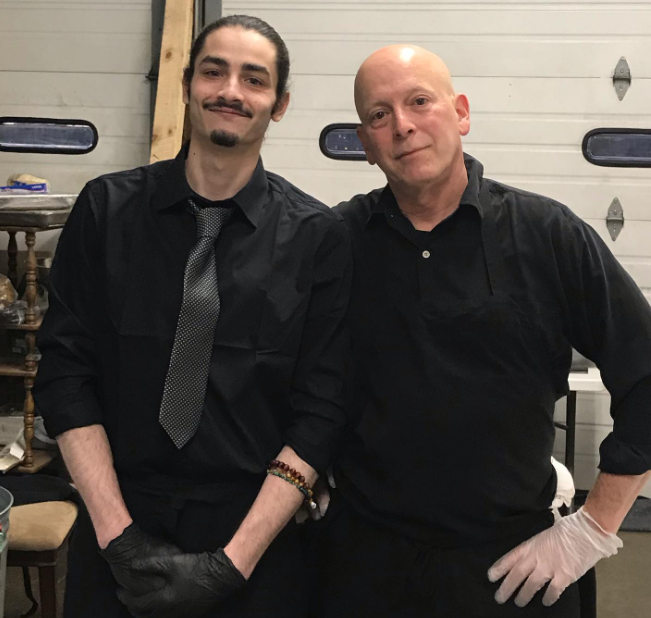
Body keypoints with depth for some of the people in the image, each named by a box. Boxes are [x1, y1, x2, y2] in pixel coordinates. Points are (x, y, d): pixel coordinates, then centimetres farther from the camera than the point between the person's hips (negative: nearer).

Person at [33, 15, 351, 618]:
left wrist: (235, 561, -13)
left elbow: (319, 409, -8)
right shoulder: (106, 209, -4)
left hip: (256, 535, -1)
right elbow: (65, 371, -4)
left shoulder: (318, 237, -7)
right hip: (115, 530, 1)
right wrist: (120, 536, -11)